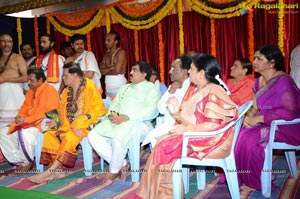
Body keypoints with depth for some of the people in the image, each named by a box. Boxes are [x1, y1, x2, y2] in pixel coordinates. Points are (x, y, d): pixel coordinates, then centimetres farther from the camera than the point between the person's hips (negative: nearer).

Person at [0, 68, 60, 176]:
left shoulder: (49, 91, -11)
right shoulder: (30, 92, 17)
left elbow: (46, 112, -19)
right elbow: (24, 108, 17)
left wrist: (27, 119, -21)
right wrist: (19, 118, -5)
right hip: (28, 124, 9)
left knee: (25, 133, -36)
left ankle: (28, 164, -14)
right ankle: (20, 162, -3)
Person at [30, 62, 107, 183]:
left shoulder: (90, 87, -8)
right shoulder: (68, 90, 15)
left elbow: (99, 110, -14)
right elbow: (63, 111, 23)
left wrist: (78, 125, -18)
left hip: (85, 126, -7)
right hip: (69, 126, 7)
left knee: (69, 137, -33)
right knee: (49, 135, -17)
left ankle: (50, 171, -24)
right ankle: (57, 170, -20)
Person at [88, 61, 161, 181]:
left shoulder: (151, 88, 4)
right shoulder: (124, 88, 29)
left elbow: (151, 110, -11)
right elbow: (115, 104, 24)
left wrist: (126, 117, -19)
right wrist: (112, 113, -2)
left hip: (138, 123, -7)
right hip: (116, 121, 8)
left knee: (118, 137, -36)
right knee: (93, 135, -13)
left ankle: (114, 171, -10)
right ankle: (122, 164, -6)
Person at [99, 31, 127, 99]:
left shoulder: (121, 52, -6)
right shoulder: (106, 54, 14)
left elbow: (117, 70, -15)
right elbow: (101, 71, 6)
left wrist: (106, 70, 2)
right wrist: (111, 67, -8)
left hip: (120, 87, -6)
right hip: (108, 88, 6)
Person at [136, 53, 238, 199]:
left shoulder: (213, 91, -17)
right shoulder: (202, 90, 15)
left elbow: (213, 125, -25)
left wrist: (186, 129, -20)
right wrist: (177, 113, -1)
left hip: (211, 141, -9)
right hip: (198, 137, 9)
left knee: (165, 148, -14)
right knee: (162, 144, -4)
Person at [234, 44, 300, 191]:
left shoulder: (283, 81, -17)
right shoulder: (259, 82, 9)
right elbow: (255, 107, 10)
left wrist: (258, 119, -25)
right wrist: (249, 117, -14)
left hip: (286, 128, -7)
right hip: (266, 125, 8)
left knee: (247, 137, -27)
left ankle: (258, 180, -6)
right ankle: (242, 178, -5)